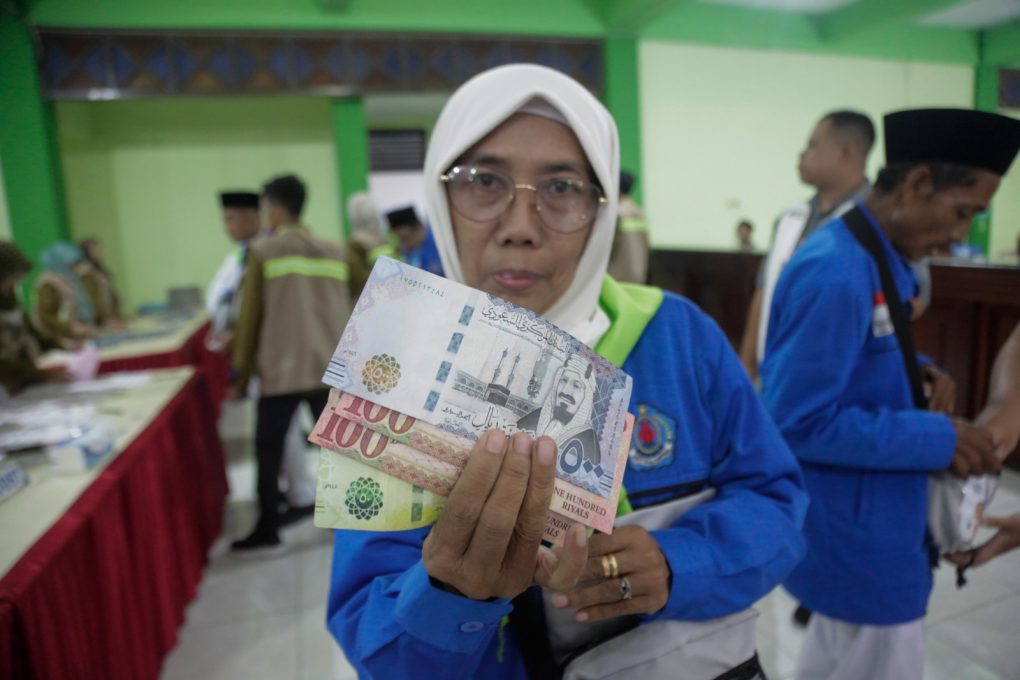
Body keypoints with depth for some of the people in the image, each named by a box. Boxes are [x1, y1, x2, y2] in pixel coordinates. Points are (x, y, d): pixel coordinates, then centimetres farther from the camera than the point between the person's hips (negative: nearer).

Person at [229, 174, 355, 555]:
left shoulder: (263, 252, -3)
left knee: (268, 451, 9)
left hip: (281, 371, -4)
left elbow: (250, 317, -2)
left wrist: (241, 372, 6)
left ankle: (267, 533, 16)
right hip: (330, 368, 4)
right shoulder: (334, 252, 8)